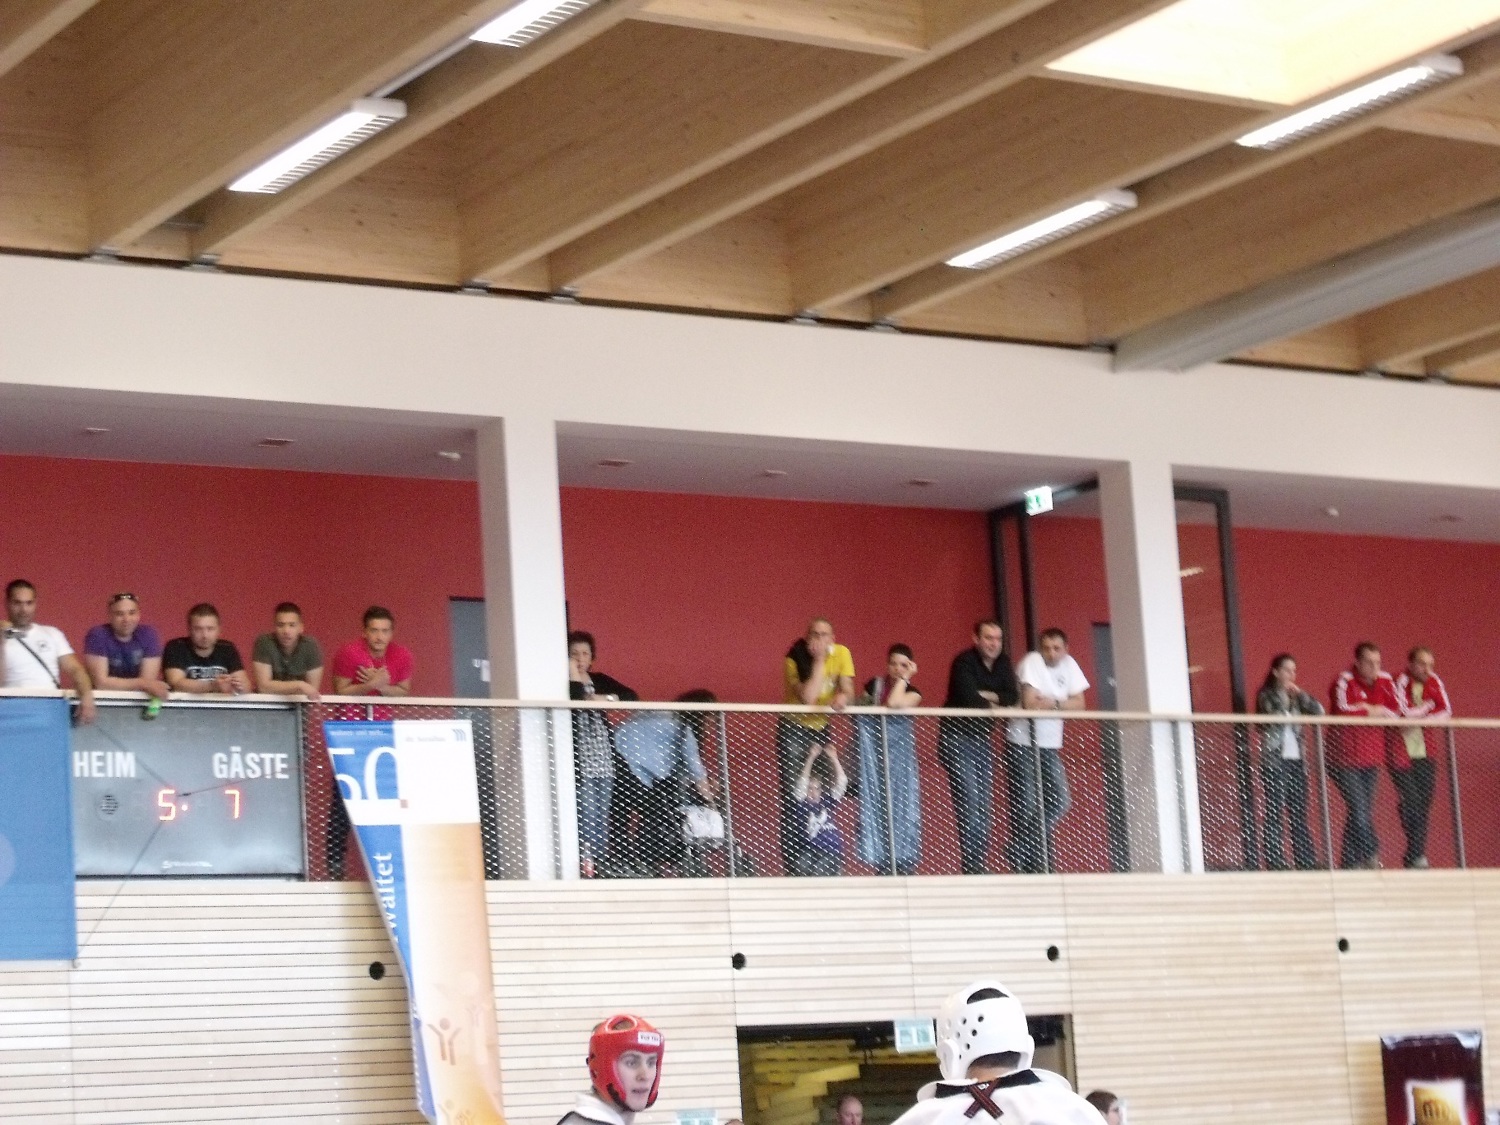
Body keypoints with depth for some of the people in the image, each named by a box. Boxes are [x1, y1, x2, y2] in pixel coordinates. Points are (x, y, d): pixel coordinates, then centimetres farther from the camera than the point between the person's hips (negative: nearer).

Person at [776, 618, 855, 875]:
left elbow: (847, 690, -8)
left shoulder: (841, 653, -6)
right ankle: (793, 861, -9)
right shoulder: (795, 660, -17)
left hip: (821, 728, 4)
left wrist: (842, 697, -32)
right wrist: (818, 660, -26)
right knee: (793, 793, -11)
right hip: (794, 727, -4)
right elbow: (807, 697, -28)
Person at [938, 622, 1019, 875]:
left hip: (982, 739, 7)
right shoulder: (964, 662, -13)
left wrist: (986, 696, -15)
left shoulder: (1002, 664, 8)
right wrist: (992, 705, -8)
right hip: (958, 738, -7)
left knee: (985, 806, 5)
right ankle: (971, 867, -13)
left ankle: (979, 864, 9)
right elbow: (969, 699, -24)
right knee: (969, 801, -13)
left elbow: (1013, 696, -1)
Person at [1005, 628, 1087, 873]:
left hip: (1050, 744, 6)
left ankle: (1038, 849, 15)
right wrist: (1061, 703, -11)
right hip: (1022, 743, -6)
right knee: (1026, 803, -6)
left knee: (1059, 802, 1)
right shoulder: (1031, 662, -14)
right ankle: (1020, 860, 5)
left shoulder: (1068, 665, 4)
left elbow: (1079, 704, 0)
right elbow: (1030, 702, -24)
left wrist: (1050, 702, -14)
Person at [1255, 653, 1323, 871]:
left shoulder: (1295, 696, 17)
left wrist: (1300, 694, -2)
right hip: (1275, 761, -5)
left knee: (1299, 813, 4)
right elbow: (1273, 713, -16)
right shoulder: (1266, 695, 3)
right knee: (1275, 813, -8)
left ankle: (1306, 861, 5)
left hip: (1297, 760, 5)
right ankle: (1275, 863, -9)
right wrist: (1283, 692, -6)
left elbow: (1318, 711, 5)